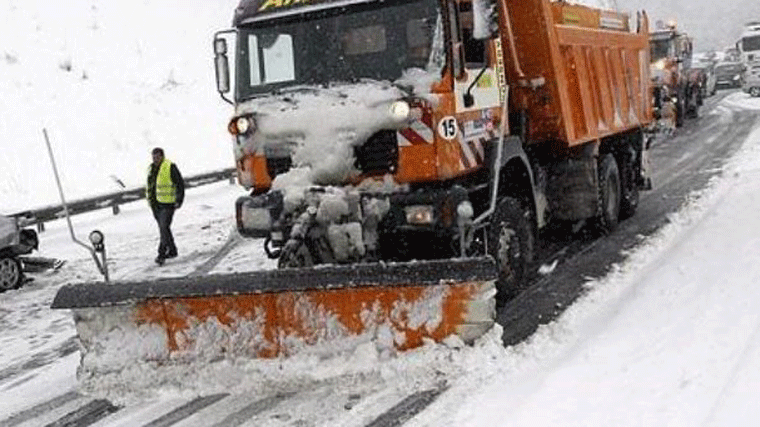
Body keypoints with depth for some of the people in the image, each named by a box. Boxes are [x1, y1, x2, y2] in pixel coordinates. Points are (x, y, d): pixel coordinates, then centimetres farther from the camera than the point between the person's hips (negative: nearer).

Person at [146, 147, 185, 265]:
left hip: (168, 204, -7)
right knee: (163, 228, 14)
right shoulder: (151, 168, 12)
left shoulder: (170, 167, -9)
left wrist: (179, 201, -12)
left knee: (164, 228, -16)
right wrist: (150, 200, 16)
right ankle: (172, 251, 26)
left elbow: (180, 184, -8)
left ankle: (161, 254, -15)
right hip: (156, 204, 7)